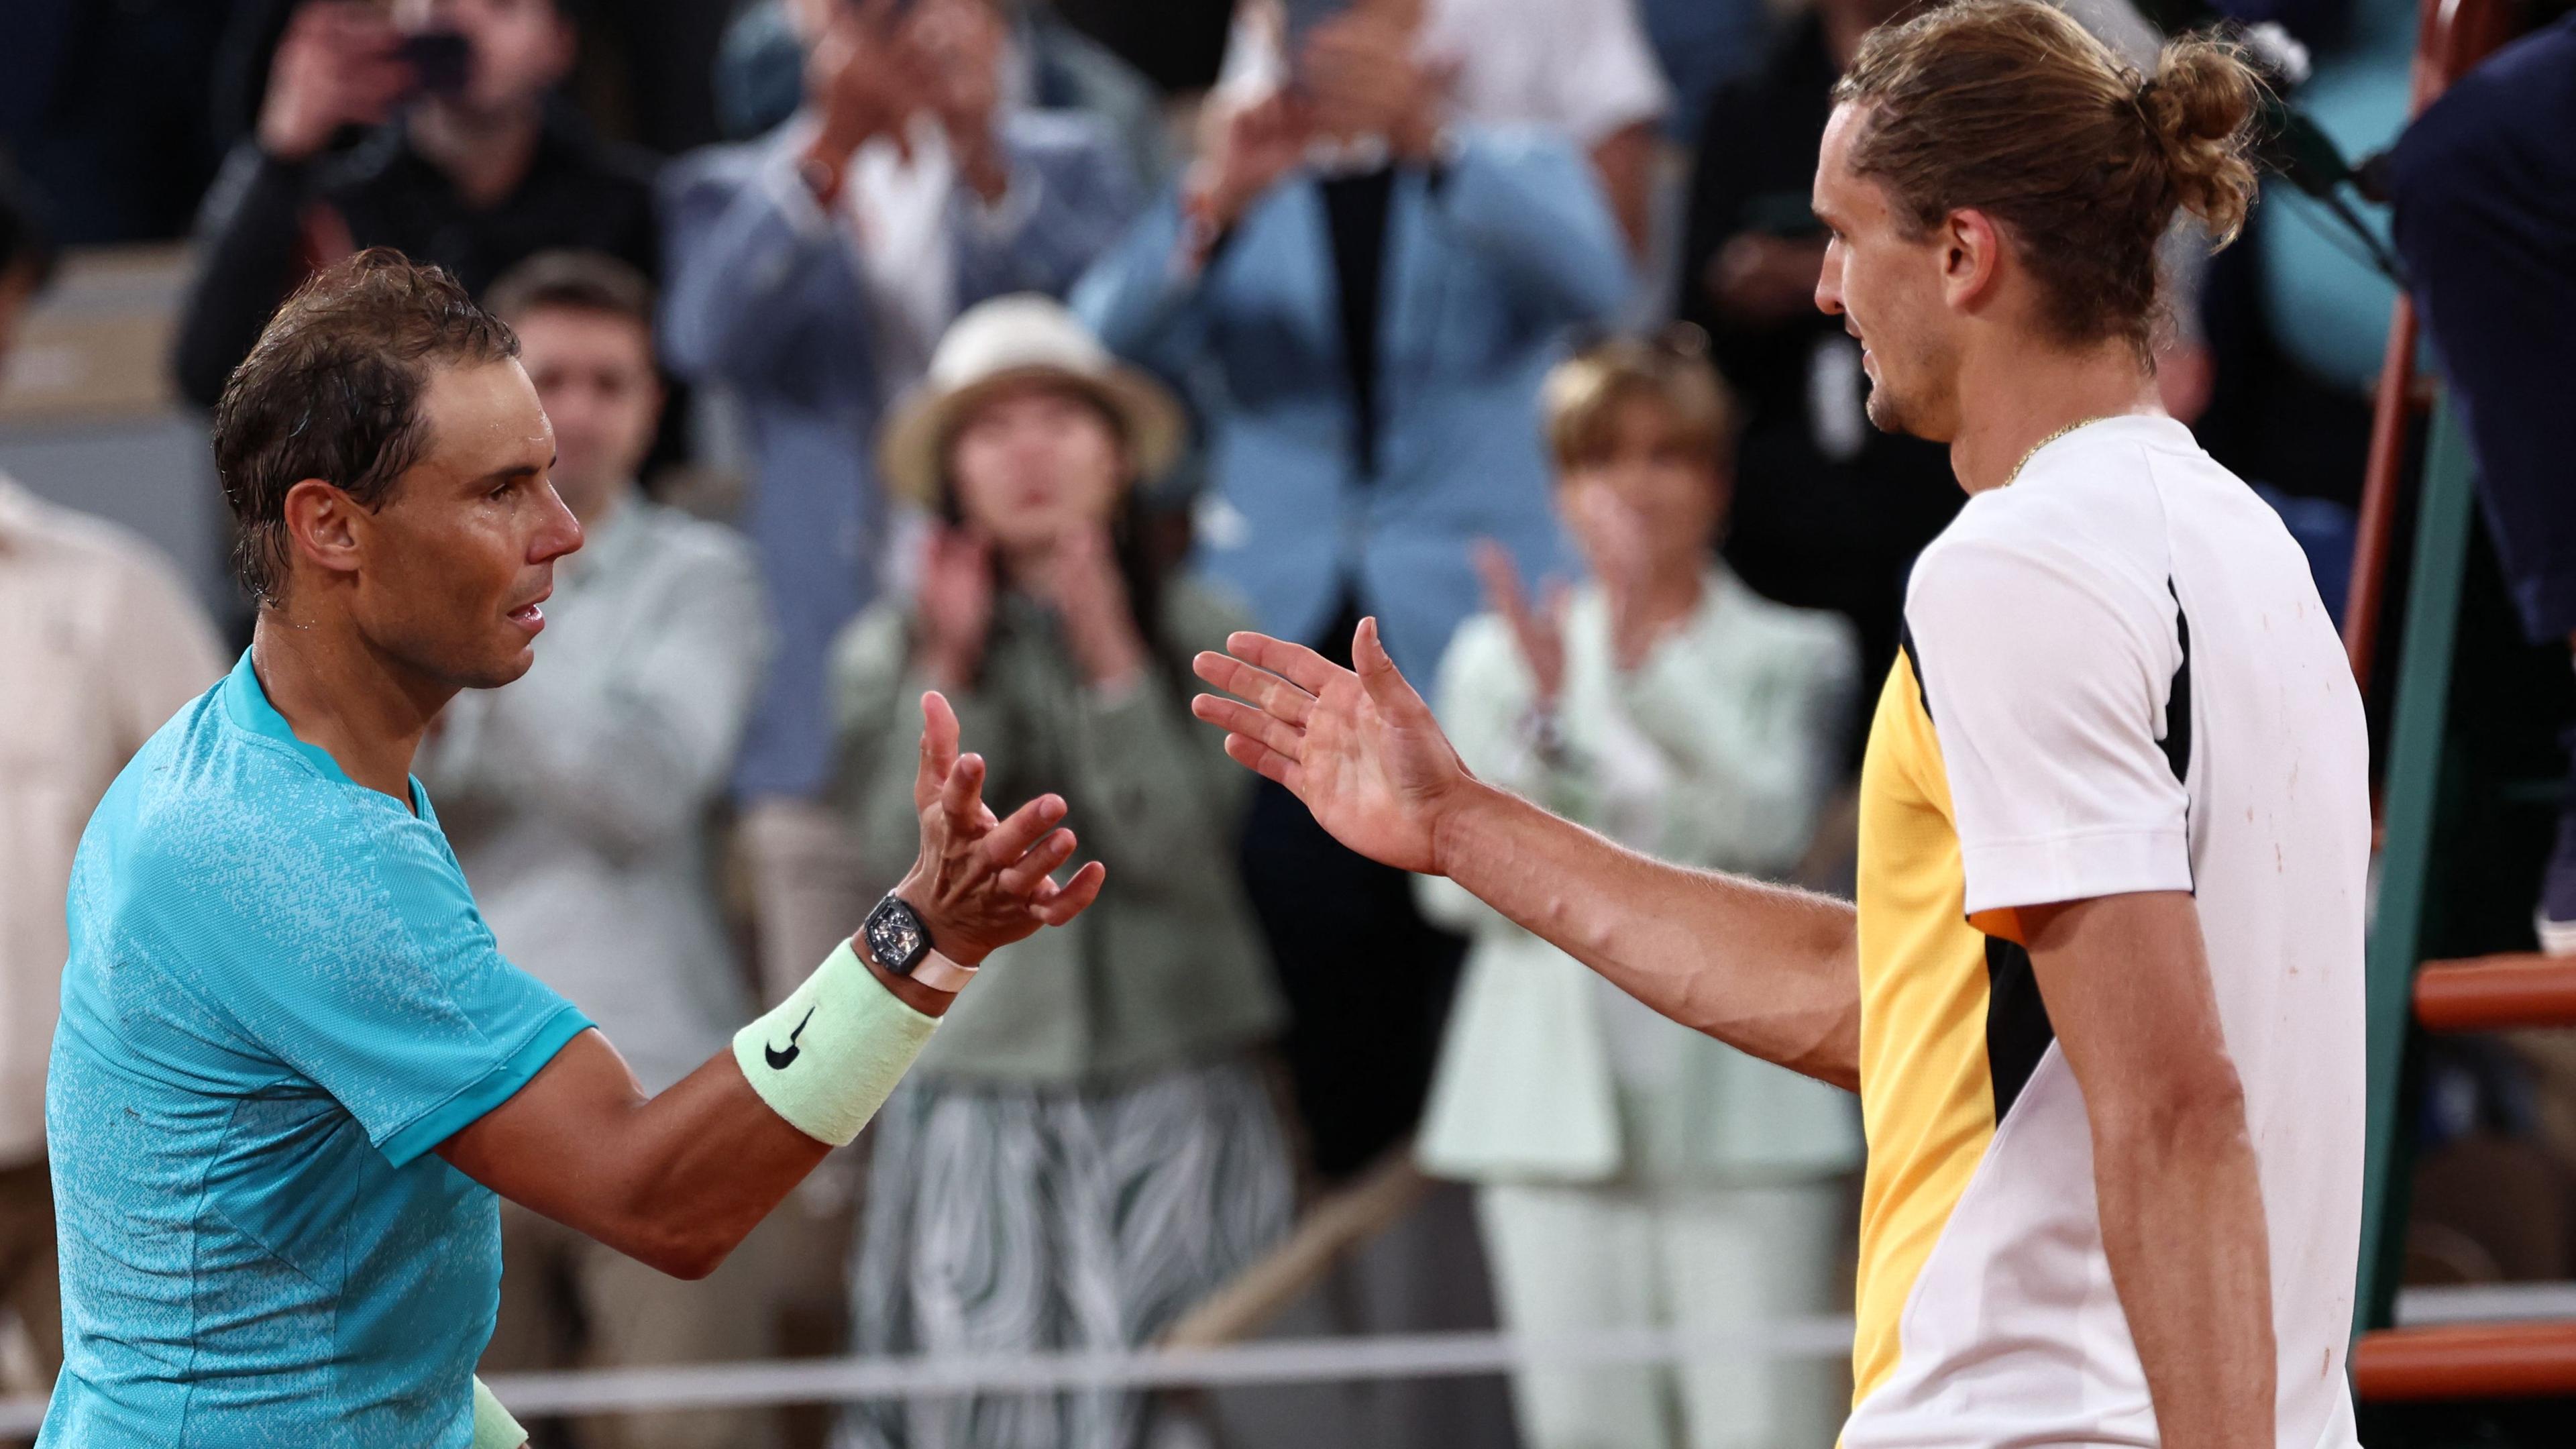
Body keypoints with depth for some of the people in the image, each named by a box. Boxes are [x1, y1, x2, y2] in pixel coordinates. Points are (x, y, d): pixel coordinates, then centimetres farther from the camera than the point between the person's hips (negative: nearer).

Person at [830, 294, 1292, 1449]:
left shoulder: (1201, 636, 5)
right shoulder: (884, 653, 6)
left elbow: (1173, 849, -8)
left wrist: (1109, 658, -13)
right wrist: (952, 672, -11)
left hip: (1173, 1102, 0)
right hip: (976, 1103, 0)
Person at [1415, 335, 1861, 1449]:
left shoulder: (1791, 657, 8)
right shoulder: (1499, 656, 13)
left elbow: (1772, 823, -12)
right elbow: (1460, 885, 3)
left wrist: (1645, 661, -20)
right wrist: (1543, 719, -12)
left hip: (1740, 1117, -2)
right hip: (1558, 1118, 2)